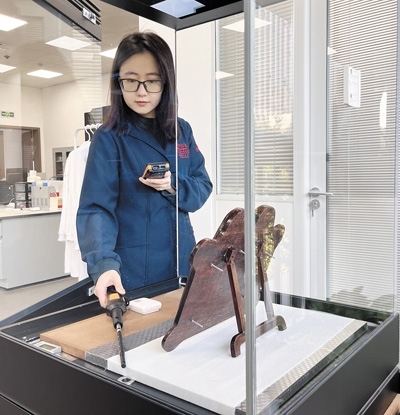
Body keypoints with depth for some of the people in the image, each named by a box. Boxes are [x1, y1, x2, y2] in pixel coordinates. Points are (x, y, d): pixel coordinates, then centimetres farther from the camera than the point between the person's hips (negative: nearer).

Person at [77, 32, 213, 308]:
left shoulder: (182, 131, 4)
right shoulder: (108, 138, -10)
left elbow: (202, 188, 4)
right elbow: (97, 207, -17)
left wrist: (173, 186, -17)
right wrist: (105, 263, -33)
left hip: (181, 262, 5)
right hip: (131, 271, -4)